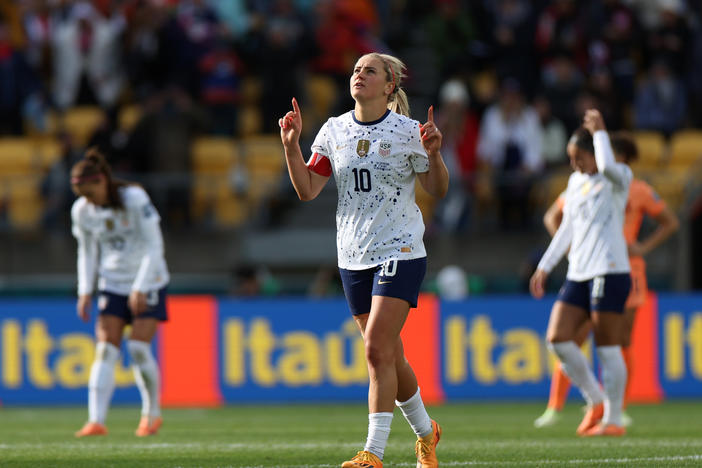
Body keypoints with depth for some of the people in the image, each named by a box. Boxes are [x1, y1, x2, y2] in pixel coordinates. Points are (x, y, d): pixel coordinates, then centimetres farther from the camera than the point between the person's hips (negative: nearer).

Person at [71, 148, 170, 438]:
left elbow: (154, 245, -14)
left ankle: (152, 414, 8)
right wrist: (85, 291, -2)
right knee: (105, 349, -10)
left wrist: (140, 288, -19)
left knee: (138, 347, -12)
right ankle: (96, 421, -17)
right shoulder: (81, 211, -3)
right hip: (112, 284, 4)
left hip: (148, 281, -4)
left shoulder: (135, 199, -17)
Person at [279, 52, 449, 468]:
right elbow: (307, 190, 5)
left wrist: (433, 153, -15)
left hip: (400, 251, -5)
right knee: (389, 356, 10)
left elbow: (438, 190, 2)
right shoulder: (335, 130, 6)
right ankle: (425, 433, 31)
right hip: (354, 257, 5)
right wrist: (291, 145, -6)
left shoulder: (406, 131, -5)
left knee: (377, 348, -16)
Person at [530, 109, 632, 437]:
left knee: (607, 348, -5)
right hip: (578, 274, 7)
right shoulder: (576, 181, 18)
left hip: (610, 272, -7)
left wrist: (599, 132, -16)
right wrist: (544, 267, 21)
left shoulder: (619, 178, -4)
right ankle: (595, 401, 12)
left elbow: (608, 167, -30)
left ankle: (613, 419, 1)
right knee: (557, 338, -2)